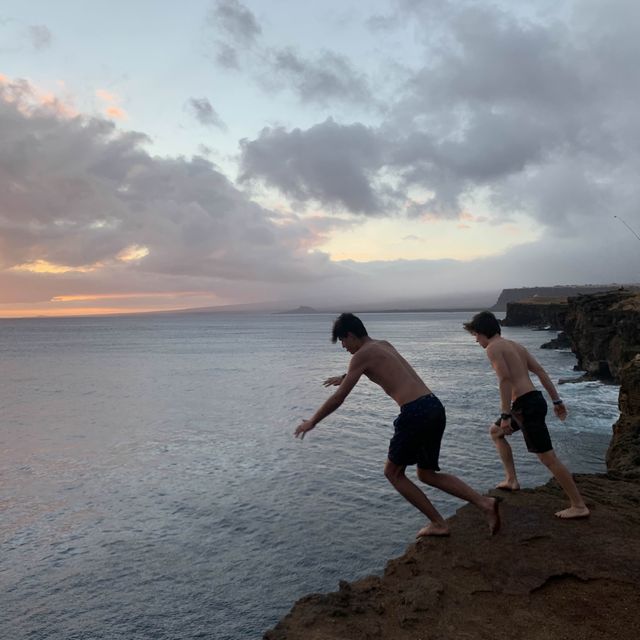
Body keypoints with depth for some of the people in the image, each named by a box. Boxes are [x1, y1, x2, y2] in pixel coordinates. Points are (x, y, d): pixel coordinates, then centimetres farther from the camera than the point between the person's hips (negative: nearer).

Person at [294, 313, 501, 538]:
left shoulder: (362, 355, -3)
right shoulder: (384, 345, 22)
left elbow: (338, 398, 0)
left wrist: (311, 422, 14)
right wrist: (345, 377, 59)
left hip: (416, 413, -9)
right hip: (435, 408, 9)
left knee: (393, 472, 12)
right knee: (427, 474, 20)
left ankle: (438, 524, 14)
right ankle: (485, 503, 7)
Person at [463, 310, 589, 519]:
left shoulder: (493, 347, -8)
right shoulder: (515, 345, 19)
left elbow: (505, 379, -20)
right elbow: (541, 371, 16)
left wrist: (505, 415, -20)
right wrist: (556, 401, 17)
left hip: (526, 405, -10)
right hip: (535, 400, 10)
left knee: (548, 458, -3)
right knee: (495, 431, 25)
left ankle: (579, 506, 4)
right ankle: (511, 480, 24)